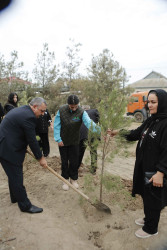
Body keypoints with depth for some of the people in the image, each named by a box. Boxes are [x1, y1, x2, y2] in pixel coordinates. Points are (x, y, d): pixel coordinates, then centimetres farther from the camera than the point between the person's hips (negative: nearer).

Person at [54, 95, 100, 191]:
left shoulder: (81, 112, -18)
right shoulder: (61, 110, -13)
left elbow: (89, 122, -34)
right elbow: (57, 125, -8)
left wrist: (100, 131, -51)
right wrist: (58, 139, -11)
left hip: (74, 142, 0)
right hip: (63, 141, 1)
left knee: (74, 161, 11)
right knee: (64, 161, 12)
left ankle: (73, 179, 34)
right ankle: (65, 179, 32)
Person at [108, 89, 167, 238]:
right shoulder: (151, 121, 5)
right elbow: (136, 134, 14)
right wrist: (118, 133, 5)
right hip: (144, 166, 8)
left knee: (152, 198, 11)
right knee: (146, 195, 24)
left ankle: (151, 228, 34)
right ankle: (148, 219, 47)